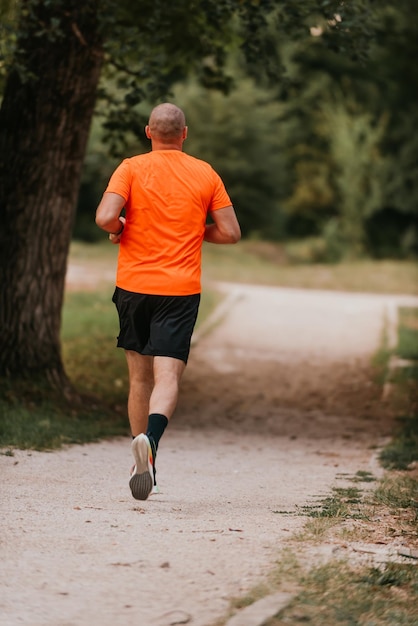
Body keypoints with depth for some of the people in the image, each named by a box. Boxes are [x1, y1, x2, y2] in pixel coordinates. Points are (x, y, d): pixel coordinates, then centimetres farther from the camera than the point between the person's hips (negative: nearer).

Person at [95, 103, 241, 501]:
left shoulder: (131, 169, -1)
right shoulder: (205, 174, 4)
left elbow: (105, 217, -15)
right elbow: (231, 233, 4)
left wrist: (119, 229, 6)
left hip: (133, 285, 1)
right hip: (181, 289, -1)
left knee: (139, 378, 14)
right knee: (167, 378, -9)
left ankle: (145, 467, 19)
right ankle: (150, 438, -38)